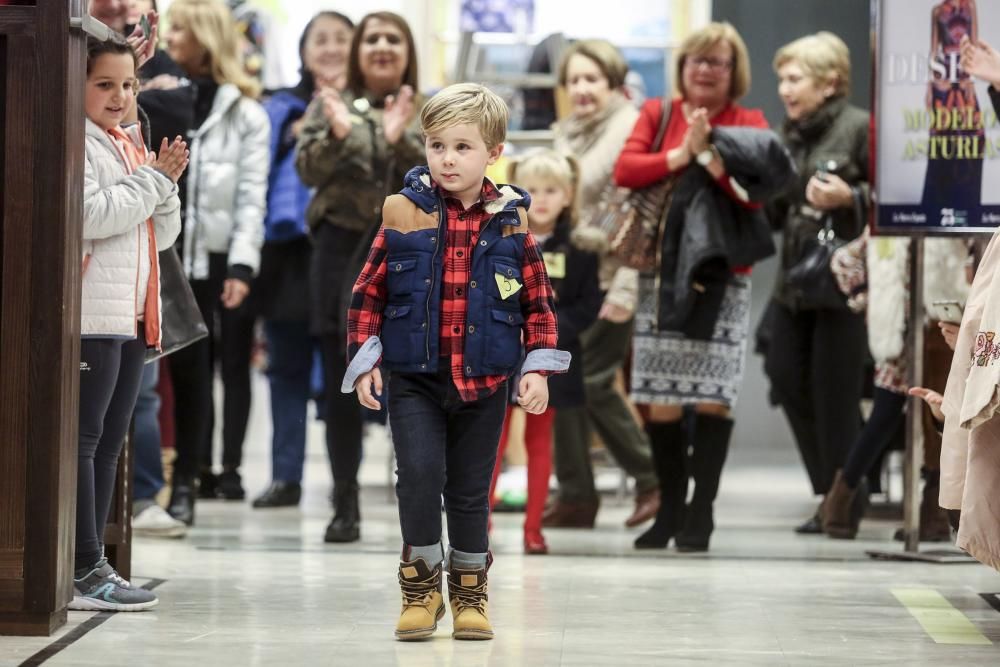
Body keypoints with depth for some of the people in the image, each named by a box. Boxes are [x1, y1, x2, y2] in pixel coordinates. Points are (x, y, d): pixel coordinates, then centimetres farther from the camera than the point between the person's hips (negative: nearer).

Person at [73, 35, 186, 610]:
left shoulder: (129, 146, 21)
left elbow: (161, 235, 21)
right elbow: (90, 215, -22)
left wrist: (167, 185, 3)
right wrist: (153, 179, -12)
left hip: (132, 316, 9)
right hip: (92, 316, -9)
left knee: (110, 442, 9)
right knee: (85, 440, -8)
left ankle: (91, 568, 13)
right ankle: (84, 571, -9)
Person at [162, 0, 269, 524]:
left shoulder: (244, 111, 2)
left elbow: (252, 194, -3)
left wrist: (241, 266, -11)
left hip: (224, 255, -2)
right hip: (176, 252, 2)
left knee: (232, 363, 6)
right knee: (187, 367, 1)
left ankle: (229, 468, 15)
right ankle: (188, 477, 3)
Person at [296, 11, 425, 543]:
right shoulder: (331, 104, 11)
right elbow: (308, 169, 1)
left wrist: (401, 140, -19)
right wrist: (338, 135, -17)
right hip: (341, 247, 1)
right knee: (339, 384, 1)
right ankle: (345, 505, 8)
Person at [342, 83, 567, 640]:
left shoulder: (511, 221, -1)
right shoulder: (404, 212, -3)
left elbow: (538, 301, 5)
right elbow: (369, 290, 3)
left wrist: (539, 367, -2)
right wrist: (364, 359, -2)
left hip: (483, 383, 1)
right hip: (413, 379, -1)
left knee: (471, 490, 9)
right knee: (420, 474, -16)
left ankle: (470, 592, 25)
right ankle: (421, 587, 1)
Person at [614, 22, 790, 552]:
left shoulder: (748, 123, 5)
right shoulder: (658, 114, 11)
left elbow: (755, 191, -8)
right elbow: (625, 169, -3)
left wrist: (710, 154, -16)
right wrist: (681, 155, -11)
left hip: (721, 276, -2)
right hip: (662, 274, 2)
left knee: (713, 399, -7)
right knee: (661, 403, 2)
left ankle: (700, 513, -1)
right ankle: (669, 509, 14)